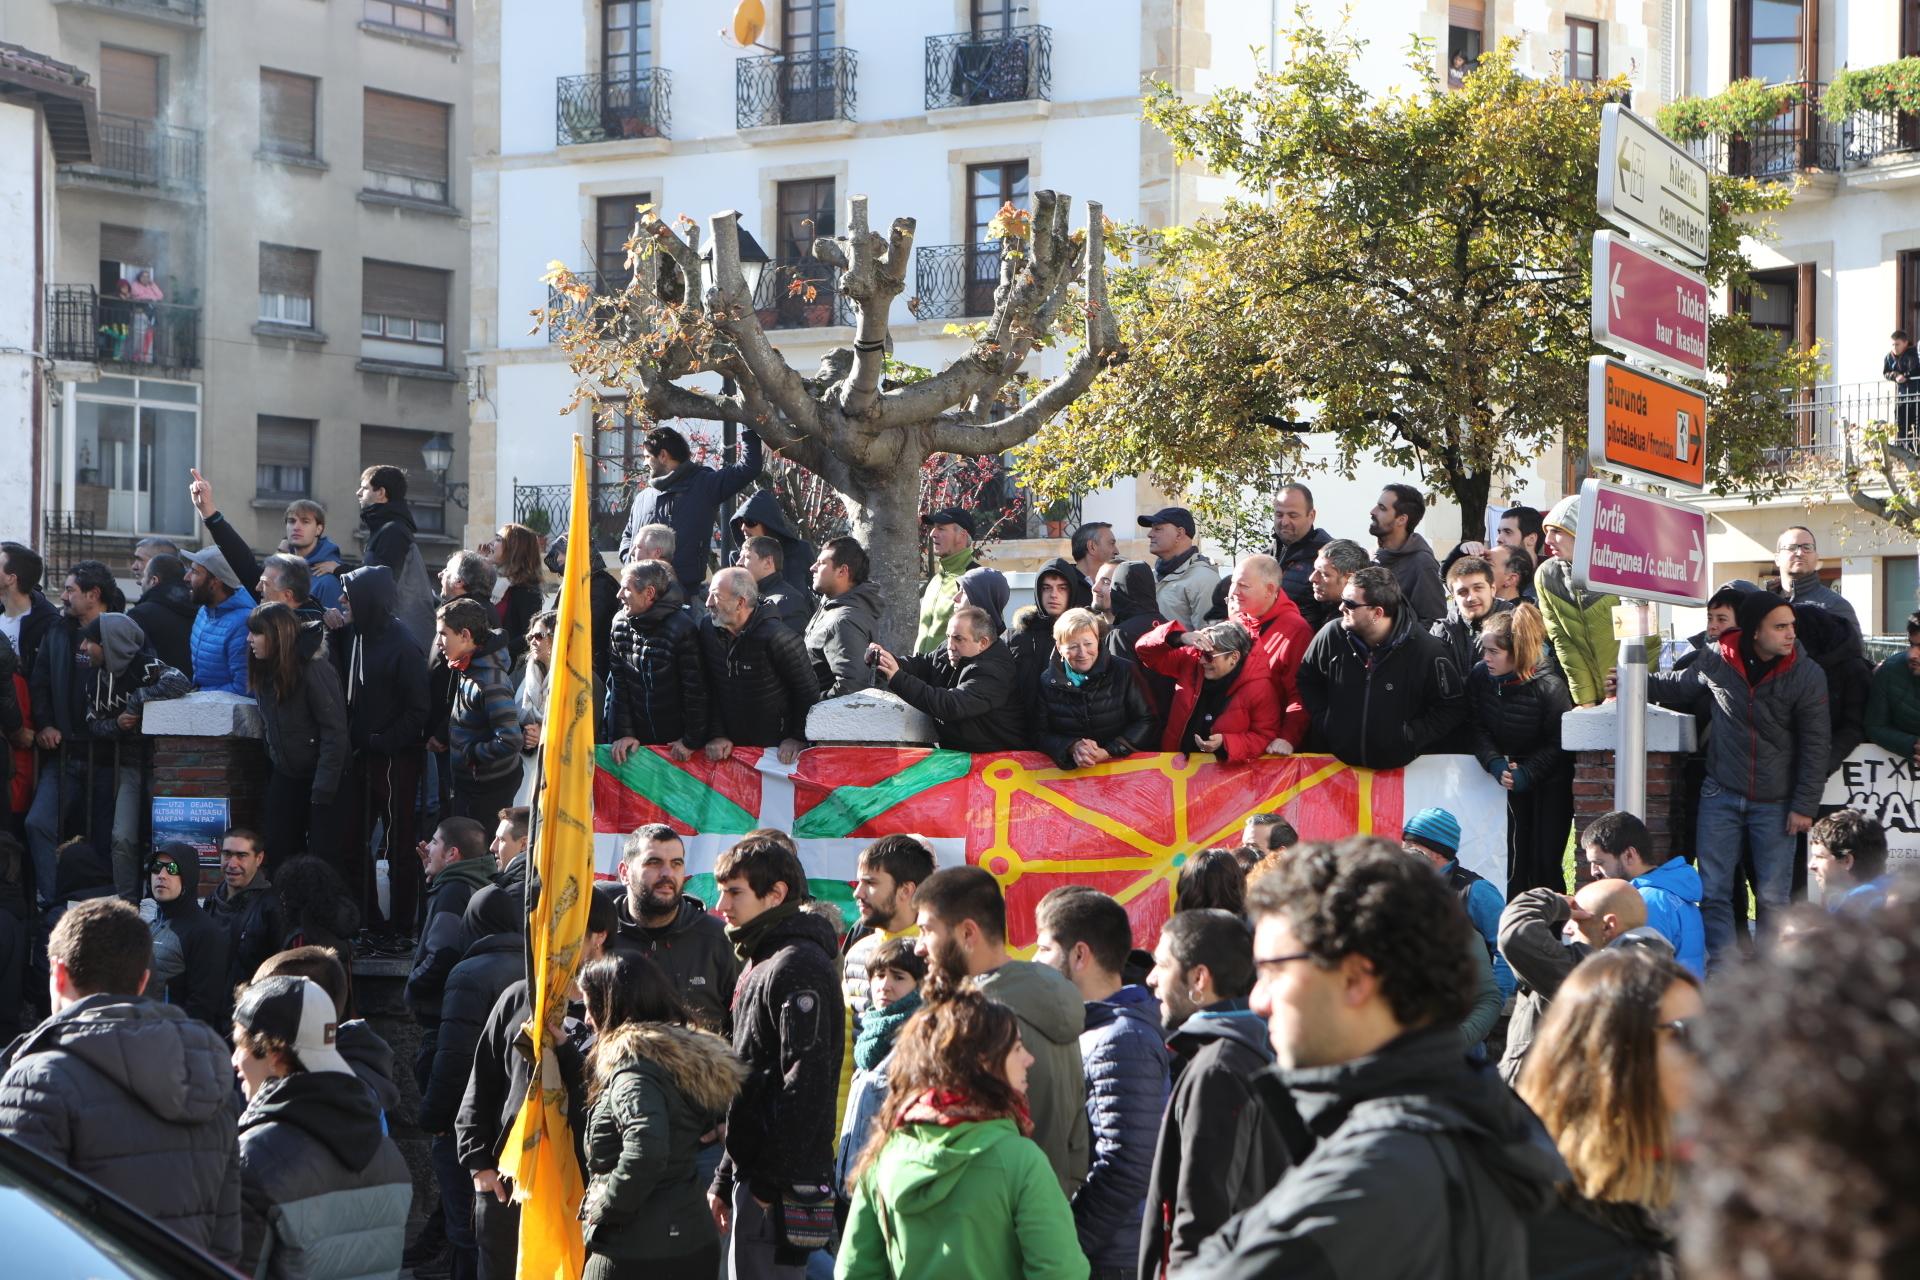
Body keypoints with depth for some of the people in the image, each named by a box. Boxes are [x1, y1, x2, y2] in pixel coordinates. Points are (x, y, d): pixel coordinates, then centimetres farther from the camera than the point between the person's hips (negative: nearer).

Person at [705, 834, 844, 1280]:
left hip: (784, 1184, -10)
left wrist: (773, 1178, -21)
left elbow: (806, 1081, -20)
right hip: (752, 1174, 10)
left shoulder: (799, 967, -13)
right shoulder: (760, 963, 19)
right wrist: (726, 1179, 20)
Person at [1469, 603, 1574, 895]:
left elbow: (1557, 744, -13)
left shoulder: (1549, 687, -23)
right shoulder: (1480, 676, -10)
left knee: (1545, 861, -6)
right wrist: (1495, 764, -17)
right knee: (1514, 859, 1)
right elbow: (1477, 728, -2)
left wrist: (1525, 774, -20)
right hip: (1512, 773, 4)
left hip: (1550, 781, -4)